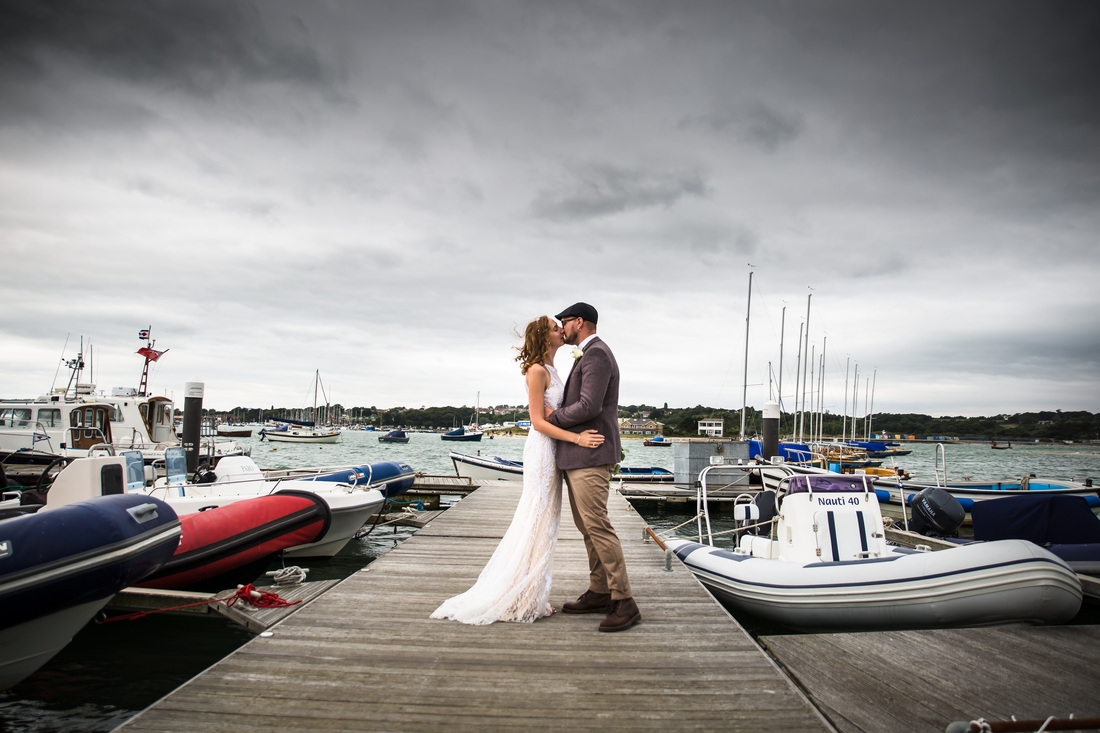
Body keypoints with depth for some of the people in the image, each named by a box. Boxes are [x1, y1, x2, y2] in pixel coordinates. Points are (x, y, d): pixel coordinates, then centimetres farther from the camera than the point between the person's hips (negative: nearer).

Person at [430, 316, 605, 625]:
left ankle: (531, 596, 22)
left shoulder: (551, 370, 15)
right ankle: (522, 600, 8)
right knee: (536, 525, -3)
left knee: (542, 526, 13)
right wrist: (577, 438, -22)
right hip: (542, 450, -10)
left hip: (553, 450, 10)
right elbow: (538, 421, -17)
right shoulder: (537, 371, -14)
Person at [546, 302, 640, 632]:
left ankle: (624, 601, -4)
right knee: (587, 527, 14)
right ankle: (599, 592, 23)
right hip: (577, 456, 11)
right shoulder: (588, 355, 20)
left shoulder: (596, 354, -13)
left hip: (590, 456, -11)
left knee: (597, 527, -10)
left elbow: (589, 406, -22)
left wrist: (553, 416, -10)